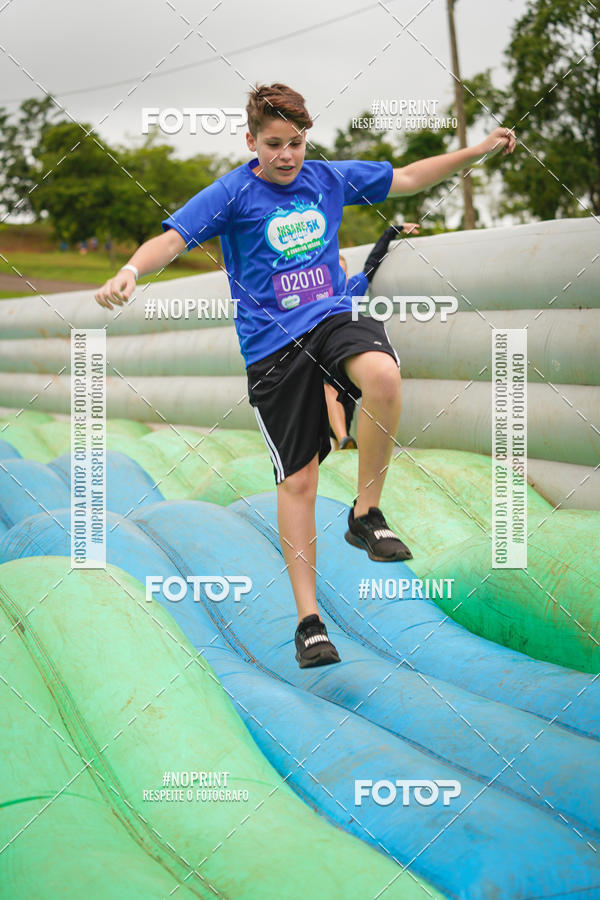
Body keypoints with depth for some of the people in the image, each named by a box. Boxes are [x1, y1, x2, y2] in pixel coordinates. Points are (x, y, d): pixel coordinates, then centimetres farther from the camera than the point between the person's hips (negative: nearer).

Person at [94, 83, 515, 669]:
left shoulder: (330, 178, 9)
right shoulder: (232, 194, -3)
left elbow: (407, 178, 20)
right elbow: (172, 237, -15)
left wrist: (480, 150, 16)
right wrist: (130, 271, -35)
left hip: (335, 317, 2)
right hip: (271, 346, -2)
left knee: (382, 375, -33)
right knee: (297, 479, -3)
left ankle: (366, 515, -14)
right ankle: (308, 620, 8)